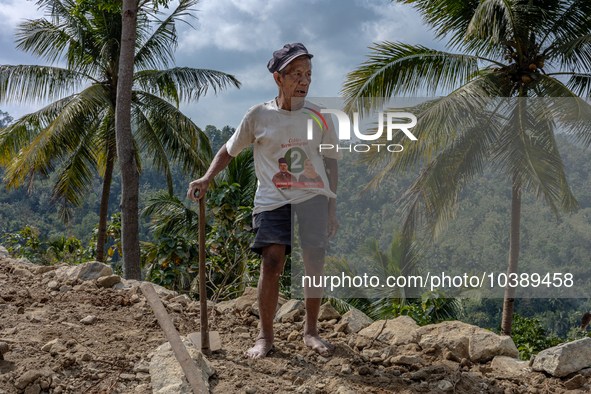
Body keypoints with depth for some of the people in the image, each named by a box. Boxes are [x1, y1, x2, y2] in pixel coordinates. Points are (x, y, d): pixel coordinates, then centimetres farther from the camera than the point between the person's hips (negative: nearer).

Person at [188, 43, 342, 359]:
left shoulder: (319, 116, 5)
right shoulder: (258, 116, 1)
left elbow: (331, 163, 12)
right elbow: (229, 151, 13)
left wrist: (331, 208, 9)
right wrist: (207, 178, -3)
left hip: (313, 196, 2)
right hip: (272, 200, -1)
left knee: (315, 262, -3)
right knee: (271, 263, -13)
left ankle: (311, 331, 14)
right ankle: (265, 335, 2)